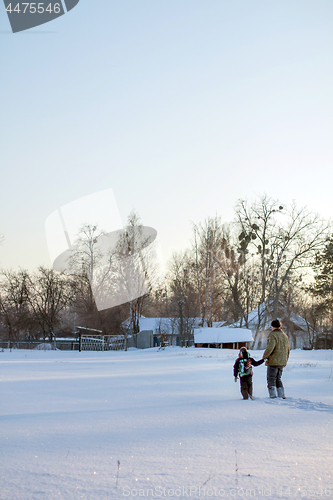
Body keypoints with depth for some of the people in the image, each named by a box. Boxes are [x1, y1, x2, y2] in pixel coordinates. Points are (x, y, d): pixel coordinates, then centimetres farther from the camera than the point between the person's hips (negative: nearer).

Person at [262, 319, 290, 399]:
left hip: (273, 362, -8)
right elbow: (288, 350, 18)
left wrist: (264, 357, -9)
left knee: (271, 380, -1)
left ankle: (273, 396, -5)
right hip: (282, 363, 8)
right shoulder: (285, 336, 14)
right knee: (278, 379, 18)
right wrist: (285, 361, 25)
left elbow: (270, 348, -23)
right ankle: (281, 396, 14)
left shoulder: (273, 335, -12)